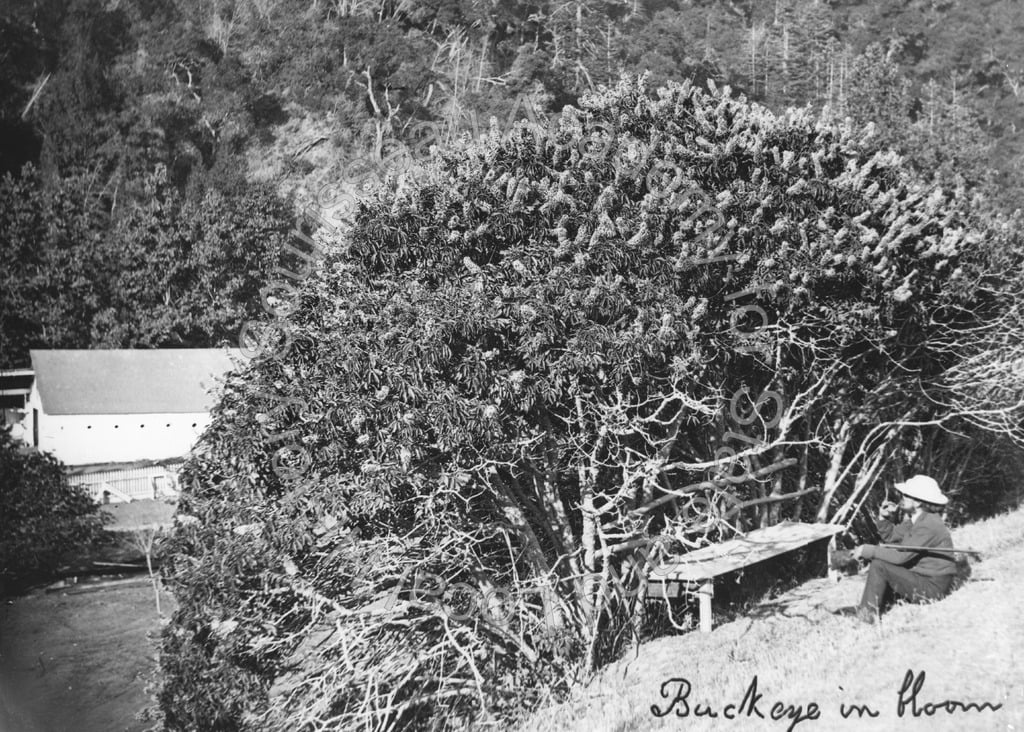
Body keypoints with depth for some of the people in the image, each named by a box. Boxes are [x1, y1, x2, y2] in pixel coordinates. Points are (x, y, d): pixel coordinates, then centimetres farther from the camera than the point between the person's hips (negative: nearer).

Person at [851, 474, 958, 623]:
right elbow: (891, 536, 17)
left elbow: (901, 556, -26)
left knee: (879, 565, -16)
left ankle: (866, 615, -7)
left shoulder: (929, 526, -23)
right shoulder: (915, 520, 8)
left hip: (933, 588, -10)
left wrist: (869, 551, -18)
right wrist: (884, 517, -1)